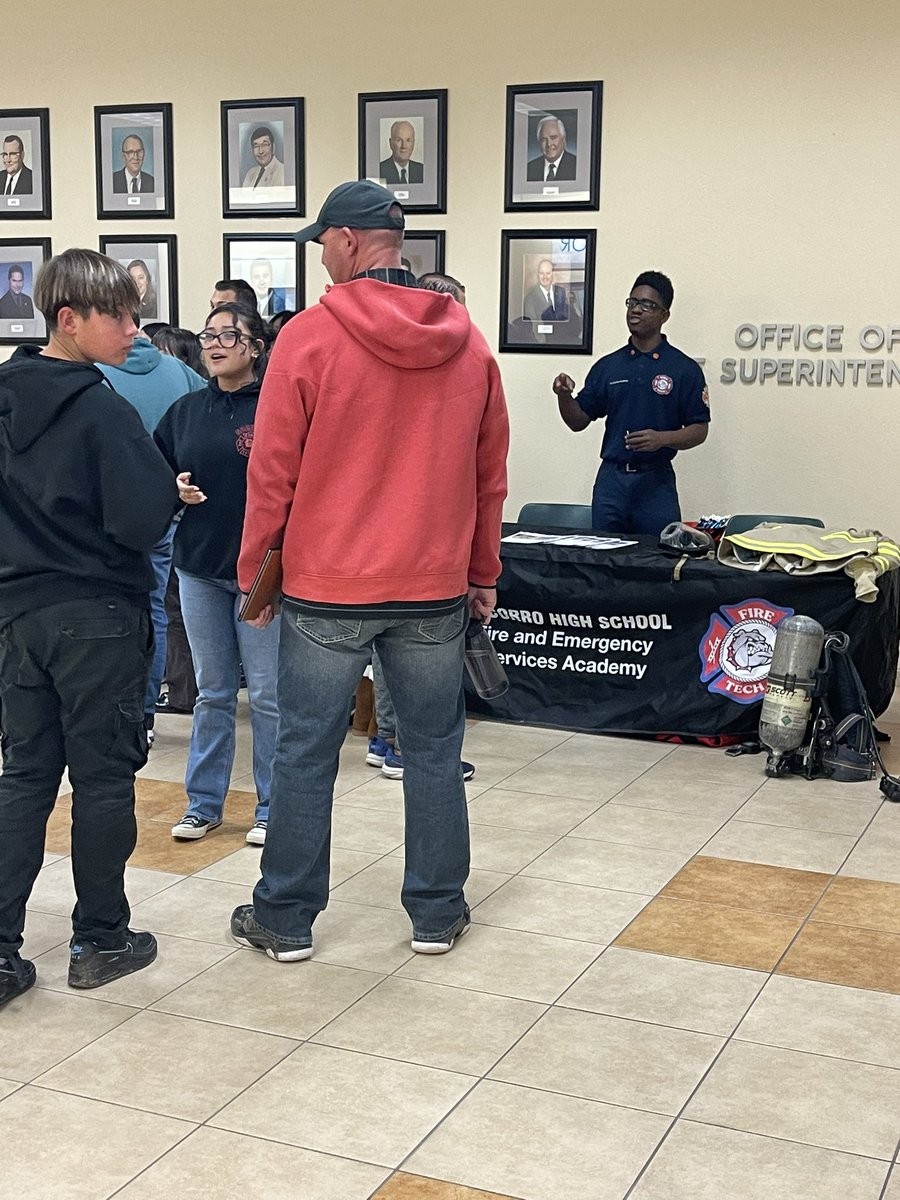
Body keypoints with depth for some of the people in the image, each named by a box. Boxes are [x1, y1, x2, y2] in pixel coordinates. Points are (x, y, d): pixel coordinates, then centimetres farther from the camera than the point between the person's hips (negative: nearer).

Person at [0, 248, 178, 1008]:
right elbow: (143, 521, -19)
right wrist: (167, 486, -2)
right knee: (103, 777, 6)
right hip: (98, 616, -6)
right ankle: (101, 941, 18)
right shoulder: (102, 411, -17)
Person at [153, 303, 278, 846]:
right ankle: (204, 803, 24)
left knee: (268, 693, 3)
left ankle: (273, 807, 16)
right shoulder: (185, 411, 10)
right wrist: (175, 490, -4)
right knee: (213, 693, 14)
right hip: (200, 568, 5)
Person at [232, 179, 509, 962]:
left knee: (305, 753, 7)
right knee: (434, 751, 12)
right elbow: (491, 475, 8)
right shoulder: (468, 345, 3)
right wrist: (483, 574, 17)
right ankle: (438, 914, 22)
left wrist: (255, 574, 5)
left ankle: (285, 919, 18)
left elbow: (272, 474, -6)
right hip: (436, 589, 3)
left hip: (326, 588, -3)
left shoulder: (308, 338, -9)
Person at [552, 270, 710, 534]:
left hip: (656, 482, -3)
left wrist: (662, 439, -18)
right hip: (610, 480, 3)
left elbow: (699, 430, -1)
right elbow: (579, 421, 11)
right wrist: (564, 396, -9)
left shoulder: (684, 369, -1)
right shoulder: (607, 366, 10)